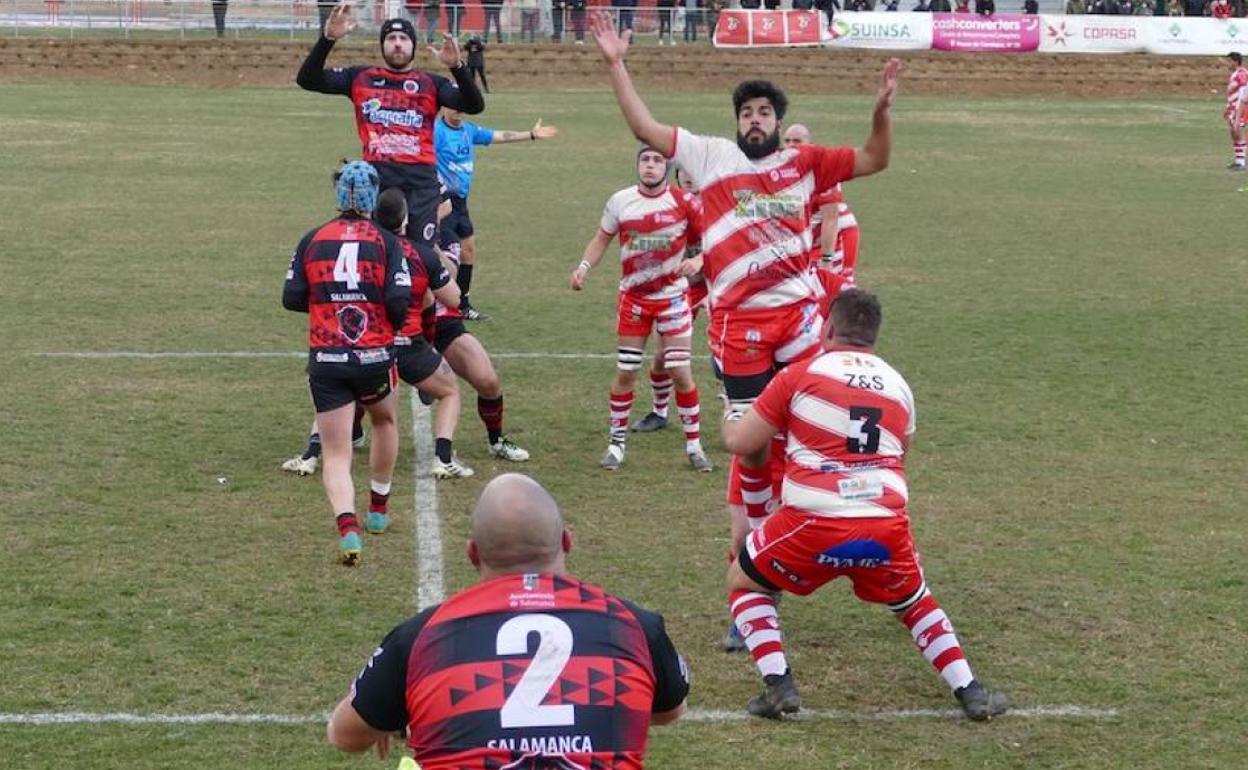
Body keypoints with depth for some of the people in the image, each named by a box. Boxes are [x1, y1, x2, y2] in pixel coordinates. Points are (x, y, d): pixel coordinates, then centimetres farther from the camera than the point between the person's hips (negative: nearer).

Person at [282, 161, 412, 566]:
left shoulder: (312, 240, 1)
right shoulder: (386, 242, -4)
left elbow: (292, 298, 2)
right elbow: (399, 303, -11)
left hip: (325, 360, 0)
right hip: (375, 357, 0)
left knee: (336, 454, 2)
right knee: (384, 422, 30)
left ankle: (347, 528, -22)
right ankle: (378, 511, 40)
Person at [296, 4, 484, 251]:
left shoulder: (431, 84, 10)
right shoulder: (360, 78, 13)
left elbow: (474, 106, -2)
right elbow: (307, 79, 7)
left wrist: (456, 67, -18)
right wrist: (328, 39, -7)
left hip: (420, 183, -1)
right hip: (375, 180, 1)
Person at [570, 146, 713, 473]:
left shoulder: (684, 203, -9)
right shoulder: (620, 201, -2)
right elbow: (601, 239, 10)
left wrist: (699, 261, -20)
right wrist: (583, 267, -5)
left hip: (672, 297, -2)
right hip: (633, 298, 2)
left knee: (681, 372, -3)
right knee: (625, 372, 5)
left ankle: (693, 444, 10)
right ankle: (617, 442, 18)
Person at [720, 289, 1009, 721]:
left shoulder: (799, 376, 4)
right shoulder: (898, 386, 17)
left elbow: (739, 443, 6)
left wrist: (730, 420, 28)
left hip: (815, 527, -3)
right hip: (887, 528, 4)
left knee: (744, 582, 21)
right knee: (914, 603, 31)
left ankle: (777, 686, 6)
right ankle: (969, 692, 21)